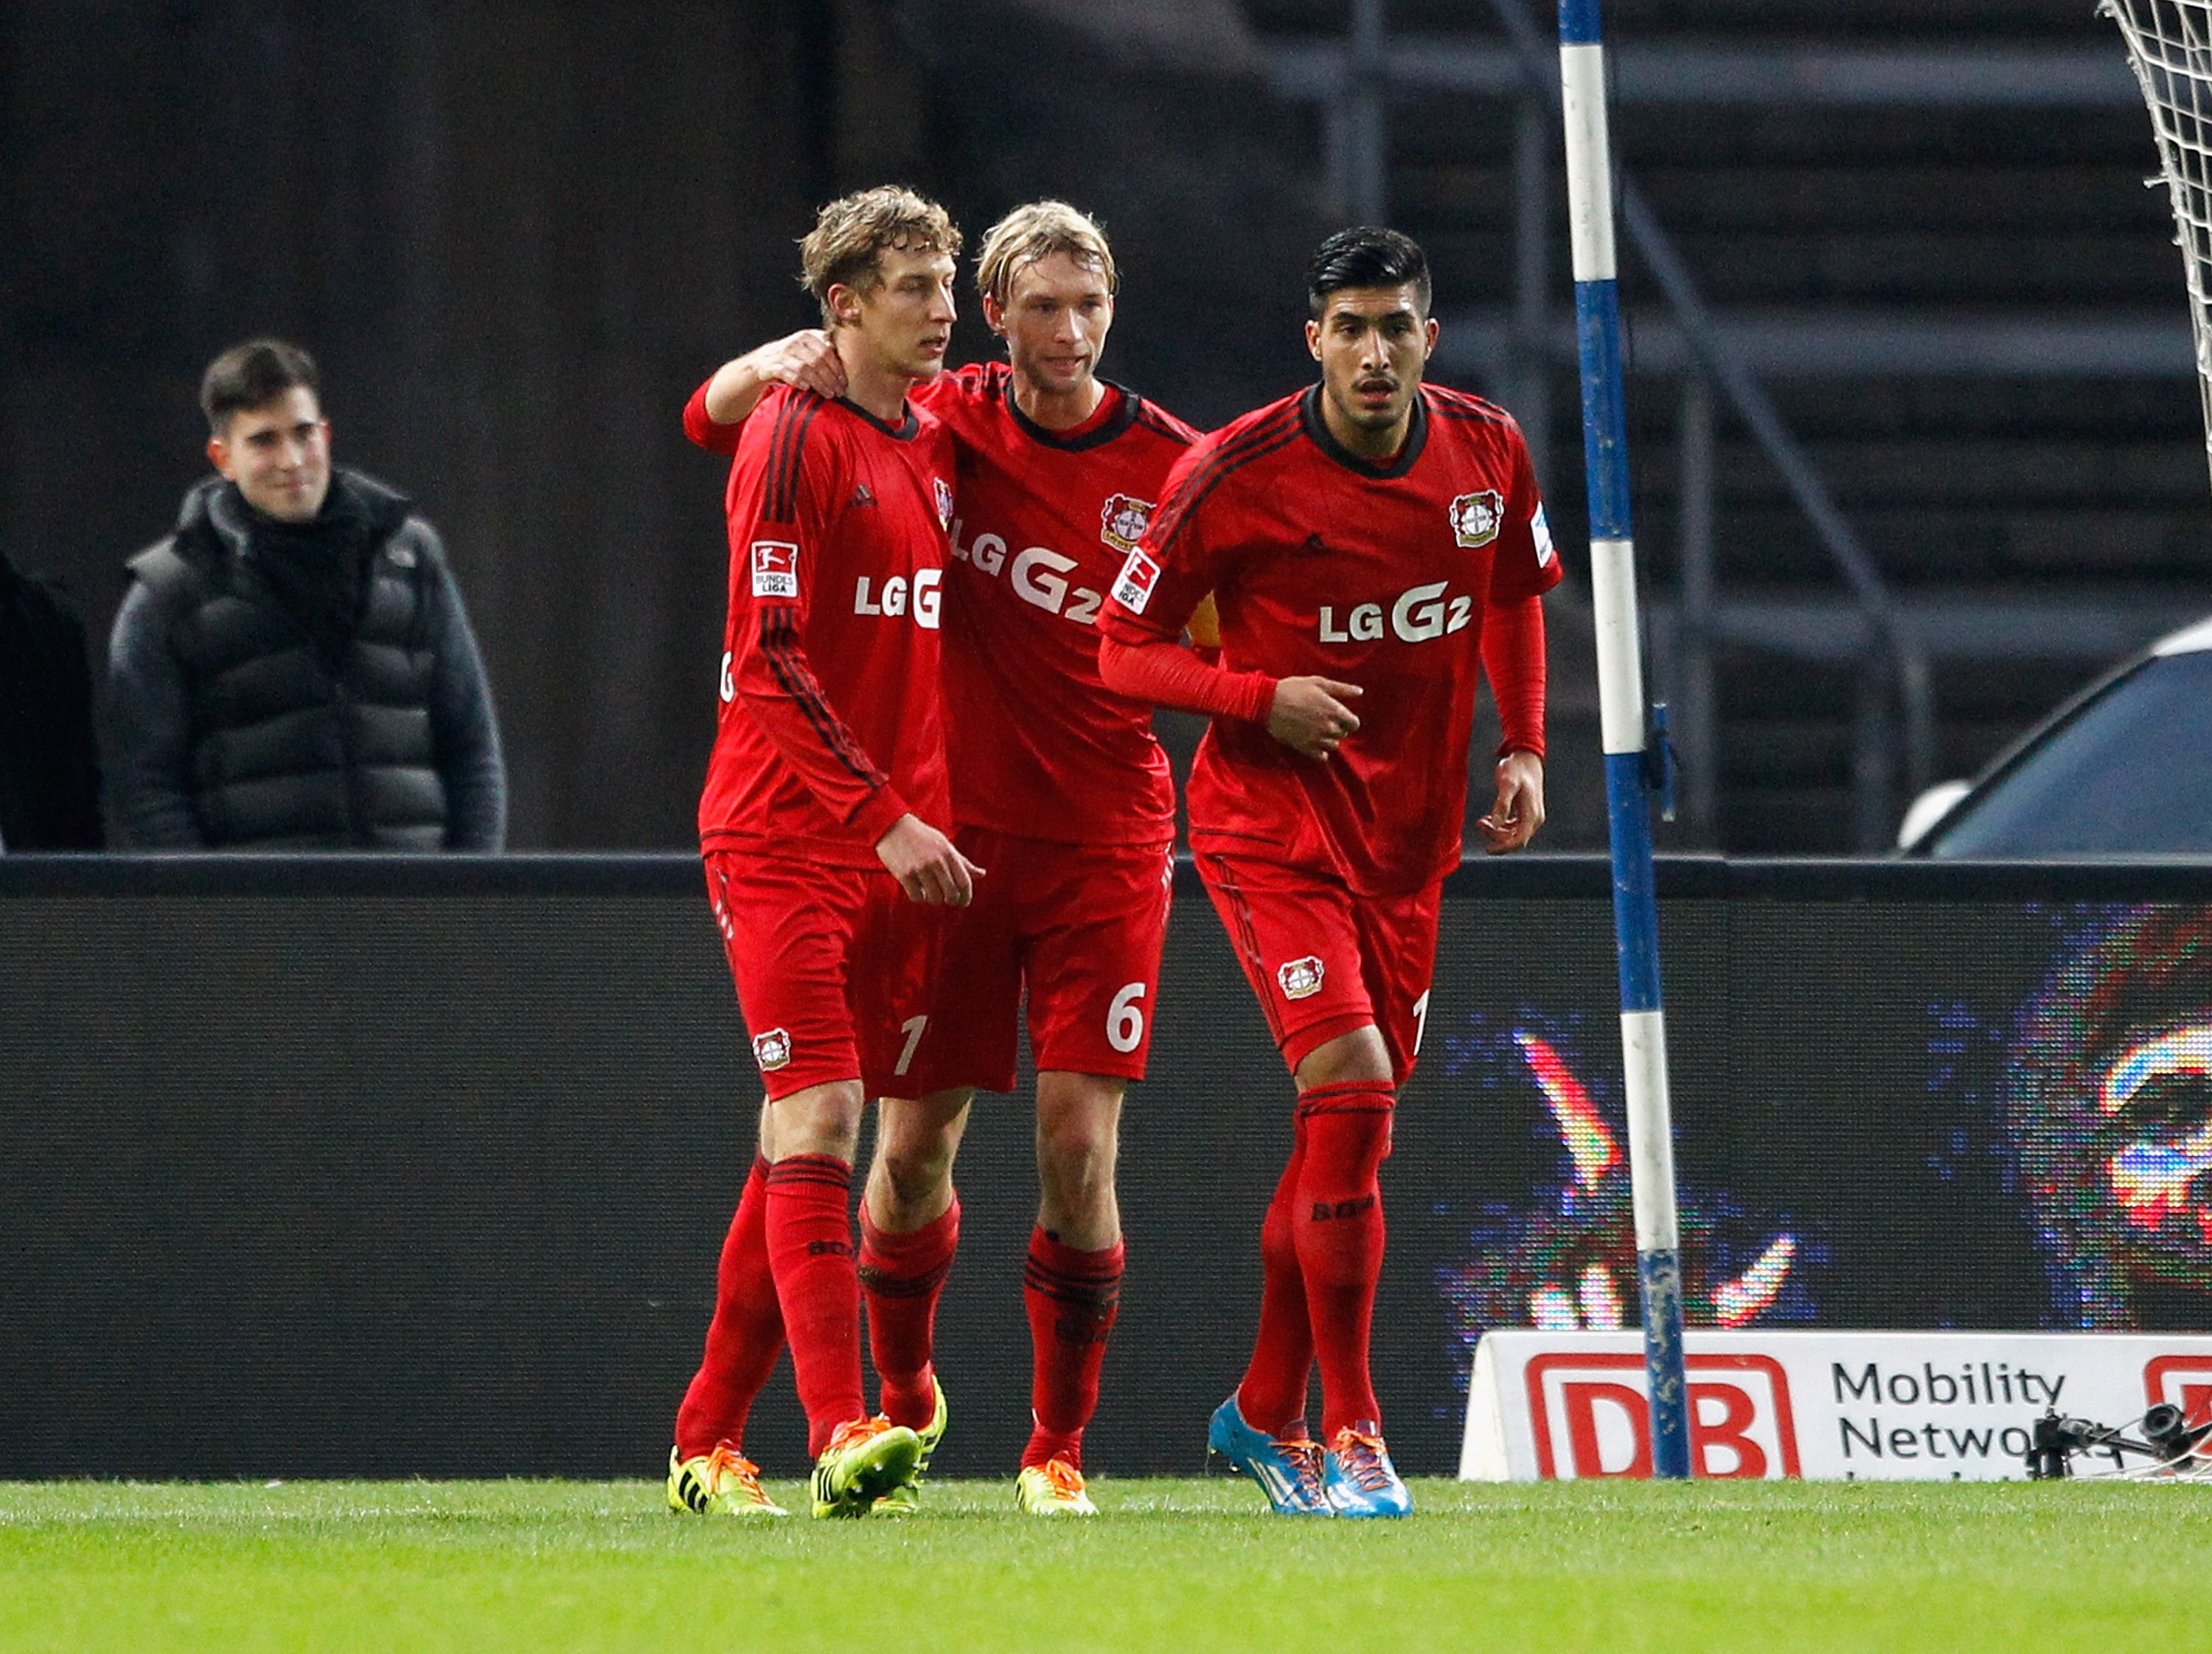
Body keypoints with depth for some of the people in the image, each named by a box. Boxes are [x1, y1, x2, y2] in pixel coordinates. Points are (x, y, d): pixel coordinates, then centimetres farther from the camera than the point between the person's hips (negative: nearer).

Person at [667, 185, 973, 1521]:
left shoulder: (937, 445, 14)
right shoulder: (795, 437, -8)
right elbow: (772, 658, -15)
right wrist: (888, 818, -21)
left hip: (903, 840, 7)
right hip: (787, 833, -7)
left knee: (811, 1135, 7)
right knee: (818, 1120, -14)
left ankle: (711, 1438, 13)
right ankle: (842, 1433, -22)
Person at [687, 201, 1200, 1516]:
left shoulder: (1173, 468, -2)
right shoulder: (941, 424, -1)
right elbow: (715, 413, 4)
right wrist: (779, 364, -17)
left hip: (1106, 843, -1)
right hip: (953, 833, 1)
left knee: (1080, 1149, -7)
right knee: (916, 1144, 4)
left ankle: (1059, 1446, 5)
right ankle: (903, 1398, 29)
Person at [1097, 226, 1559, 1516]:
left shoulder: (1488, 453, -1)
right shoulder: (1239, 475, -15)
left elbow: (1514, 598, 19)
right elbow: (1126, 647, -8)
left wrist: (1525, 748, 6)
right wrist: (1264, 697, -23)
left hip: (1414, 830, 5)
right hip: (1272, 818, -5)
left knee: (1351, 1125, 12)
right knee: (1349, 1095, -19)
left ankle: (1266, 1410, 29)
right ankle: (1351, 1435, -13)